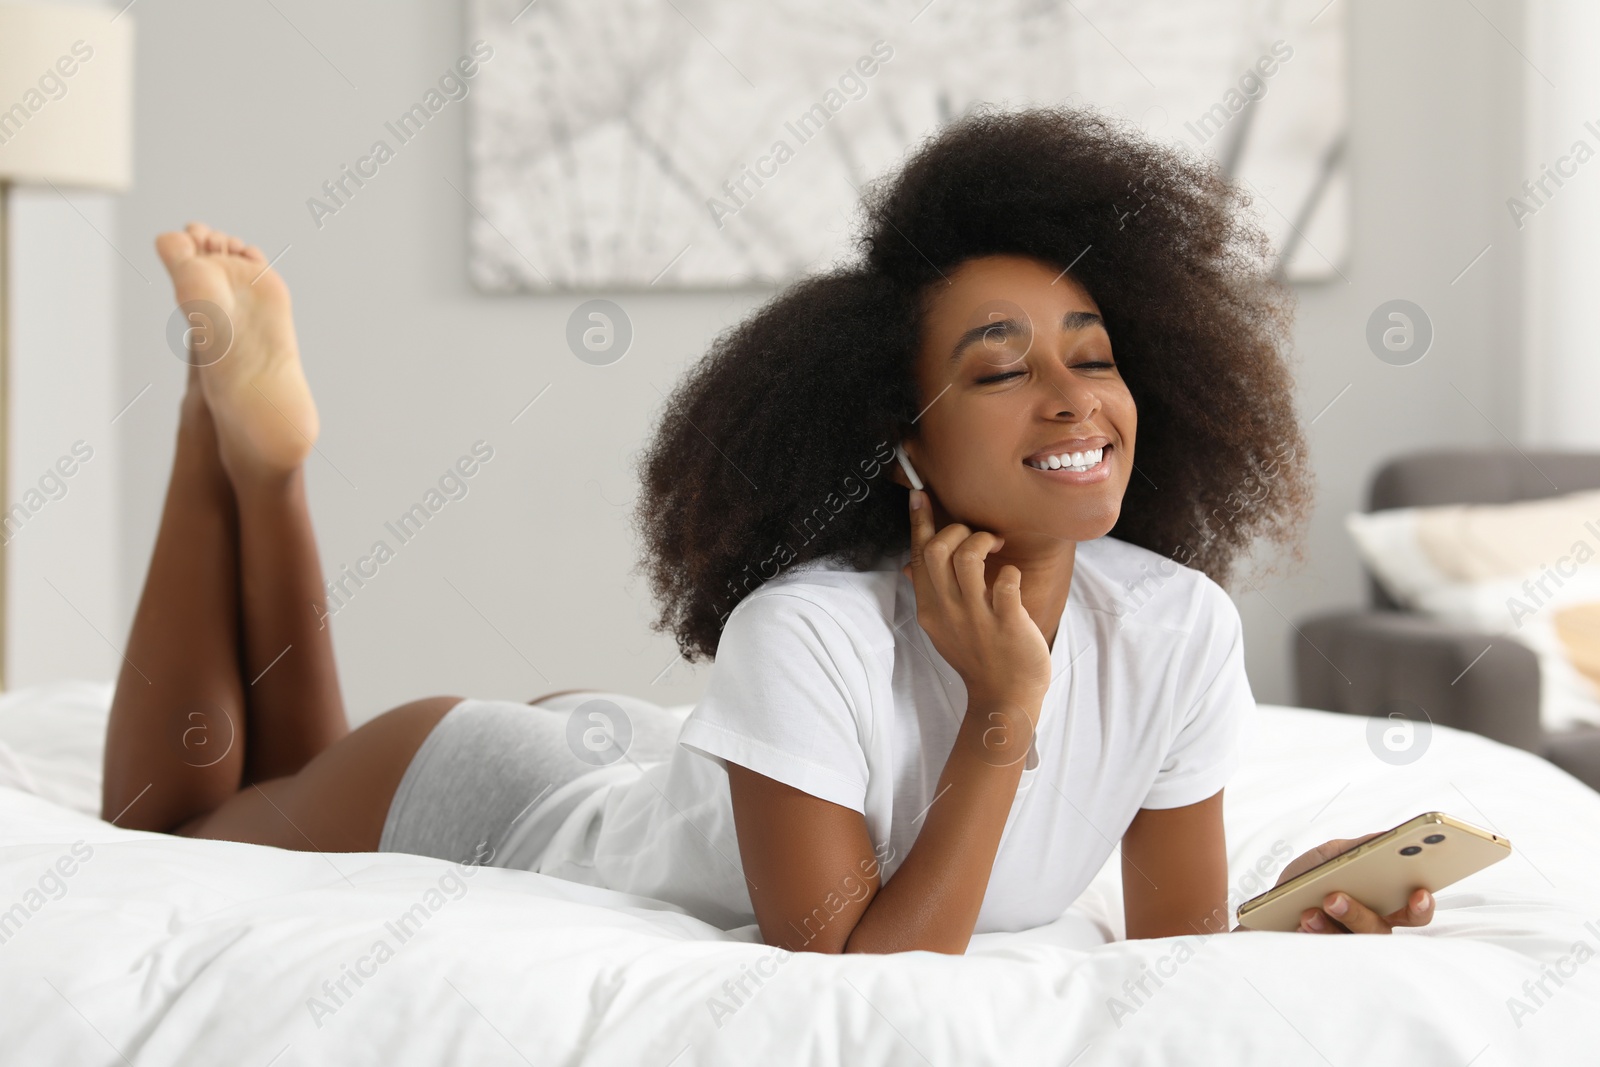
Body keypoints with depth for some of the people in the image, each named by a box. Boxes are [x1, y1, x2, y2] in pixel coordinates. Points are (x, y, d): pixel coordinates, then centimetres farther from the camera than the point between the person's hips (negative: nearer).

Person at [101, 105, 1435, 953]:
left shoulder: (1180, 630, -24)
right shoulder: (810, 633, -40)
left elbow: (1179, 953, -16)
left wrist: (1299, 918, -36)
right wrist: (1003, 719, -41)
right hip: (463, 793, -5)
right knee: (165, 826, 25)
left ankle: (266, 462, 39)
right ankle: (244, 428, 25)